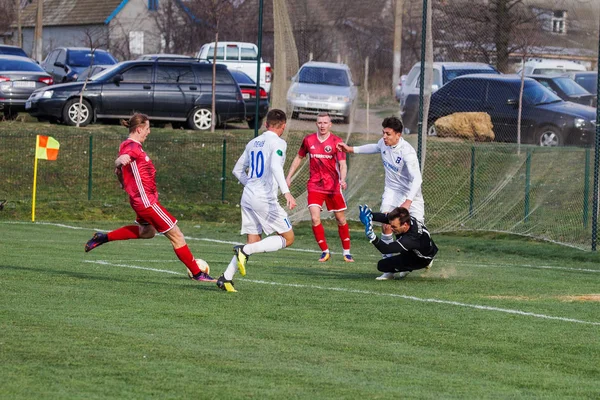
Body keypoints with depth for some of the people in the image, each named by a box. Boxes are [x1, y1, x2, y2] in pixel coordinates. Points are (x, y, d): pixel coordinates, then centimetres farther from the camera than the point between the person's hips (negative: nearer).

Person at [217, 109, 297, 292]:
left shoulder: (253, 143, 17)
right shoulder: (278, 143, -6)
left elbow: (238, 170, 22)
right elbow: (275, 167, -23)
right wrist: (286, 192, -32)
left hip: (248, 196, 8)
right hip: (266, 199, -8)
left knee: (254, 242, 12)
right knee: (288, 238, 1)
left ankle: (226, 278, -2)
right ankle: (244, 250, -14)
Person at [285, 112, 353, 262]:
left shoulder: (336, 141, -6)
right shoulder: (309, 140, 3)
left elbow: (342, 164, -13)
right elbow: (299, 158, 17)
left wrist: (342, 179, -31)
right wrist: (289, 177, 15)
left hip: (333, 186, -1)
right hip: (314, 186, 1)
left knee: (341, 220, 7)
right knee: (315, 219, -13)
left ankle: (347, 252, 21)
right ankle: (325, 251, 1)